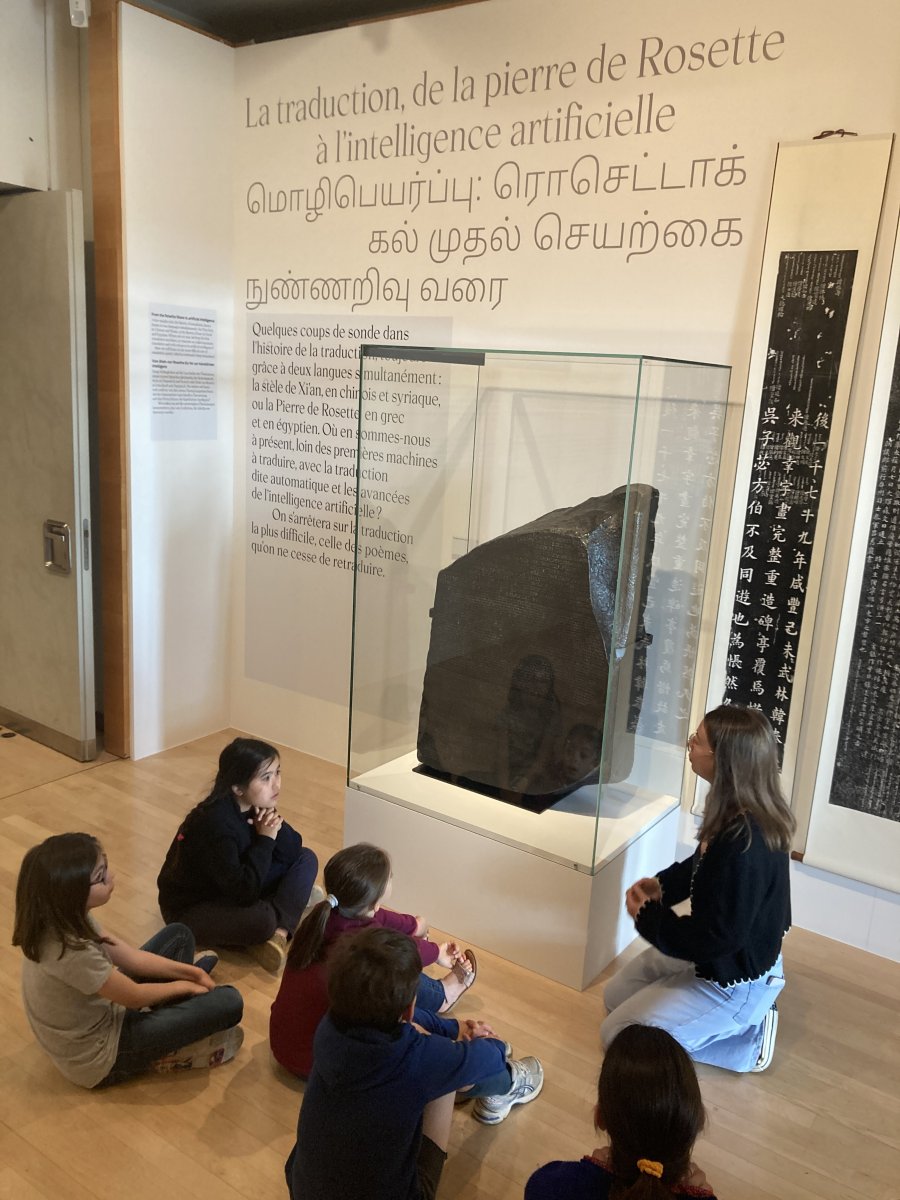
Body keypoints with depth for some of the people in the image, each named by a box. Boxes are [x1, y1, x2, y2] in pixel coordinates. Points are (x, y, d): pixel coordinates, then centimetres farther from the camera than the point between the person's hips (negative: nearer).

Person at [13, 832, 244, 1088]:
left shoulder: (67, 919, -12)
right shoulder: (72, 952, -39)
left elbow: (131, 957, 1)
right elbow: (136, 996, -22)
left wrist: (191, 973, -2)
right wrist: (185, 986, -4)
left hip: (98, 1016, 8)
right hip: (99, 1056, -8)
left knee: (178, 935, 13)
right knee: (228, 1002, -12)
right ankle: (171, 1052, 13)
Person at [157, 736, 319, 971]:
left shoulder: (255, 806, -8)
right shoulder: (215, 823, -31)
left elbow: (293, 853, -5)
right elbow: (243, 891, -32)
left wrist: (276, 824, -23)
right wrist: (265, 840, -25)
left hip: (232, 889, 9)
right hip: (190, 908, -9)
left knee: (306, 859, -3)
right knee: (262, 919, -38)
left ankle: (280, 933, -17)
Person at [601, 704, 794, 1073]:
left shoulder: (744, 845, -37)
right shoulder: (740, 812, -8)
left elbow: (717, 938, -30)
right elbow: (702, 865, 11)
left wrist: (648, 917, -17)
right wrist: (661, 885, -5)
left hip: (733, 979, -9)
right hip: (727, 955, 9)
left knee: (618, 1037, 1)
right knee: (615, 996, 21)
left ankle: (748, 1038, 6)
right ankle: (743, 1012, 17)